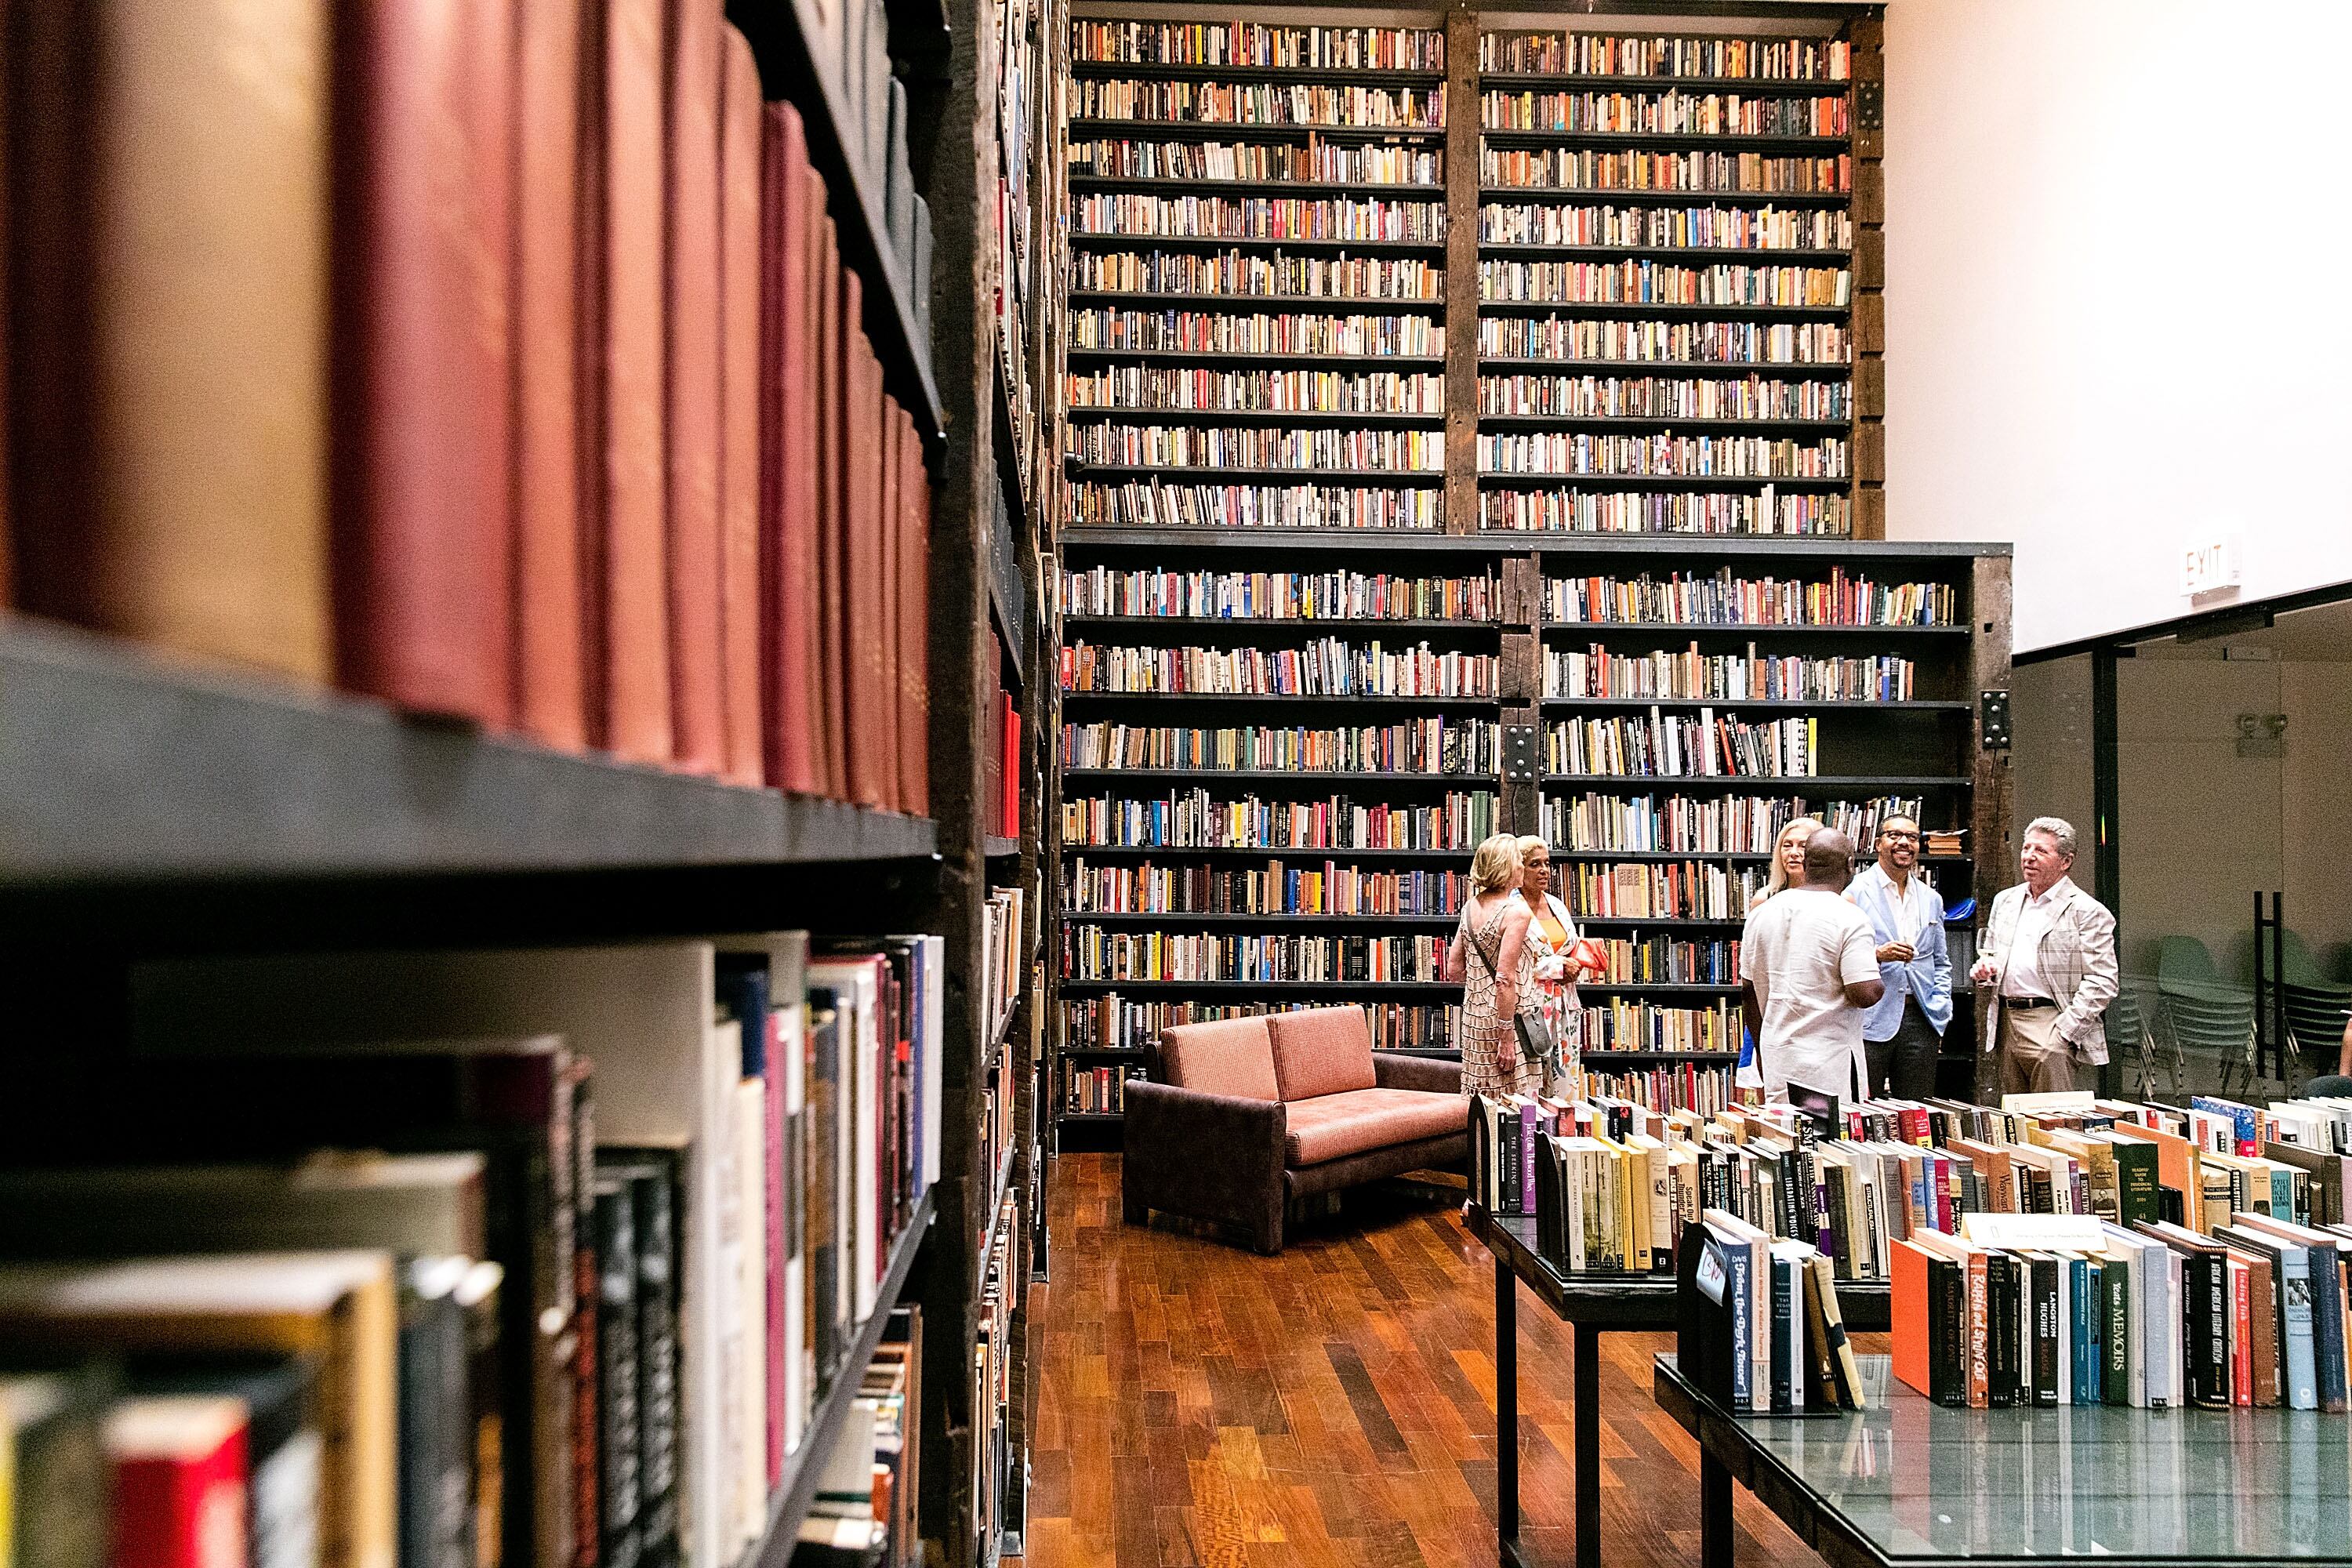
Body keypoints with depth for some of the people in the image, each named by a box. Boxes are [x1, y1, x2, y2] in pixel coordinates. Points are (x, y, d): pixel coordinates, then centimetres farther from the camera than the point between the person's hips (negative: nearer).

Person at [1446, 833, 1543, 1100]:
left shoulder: (1471, 906, 6)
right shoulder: (1516, 911, -15)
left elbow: (1453, 970, 10)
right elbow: (1506, 979, -20)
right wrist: (1506, 1037, -17)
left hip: (1474, 1015, 7)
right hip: (1508, 1017, -7)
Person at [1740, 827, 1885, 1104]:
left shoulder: (1762, 913, 6)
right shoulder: (1849, 919, -11)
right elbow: (1865, 995, -17)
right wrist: (1880, 984, 5)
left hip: (1776, 1058, 5)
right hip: (1830, 1065, -5)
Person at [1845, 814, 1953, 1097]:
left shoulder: (1932, 899, 15)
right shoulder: (1855, 892, -3)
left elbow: (1941, 962, 21)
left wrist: (1940, 1015, 10)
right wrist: (1877, 954, -21)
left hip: (1921, 1020, 5)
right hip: (1870, 1019, -5)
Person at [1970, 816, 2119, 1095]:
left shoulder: (2088, 911, -5)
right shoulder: (2005, 900, 16)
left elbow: (2103, 981, -10)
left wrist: (2064, 1031, -15)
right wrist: (1983, 970, 2)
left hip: (2051, 1027, -6)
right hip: (2007, 1023, 6)